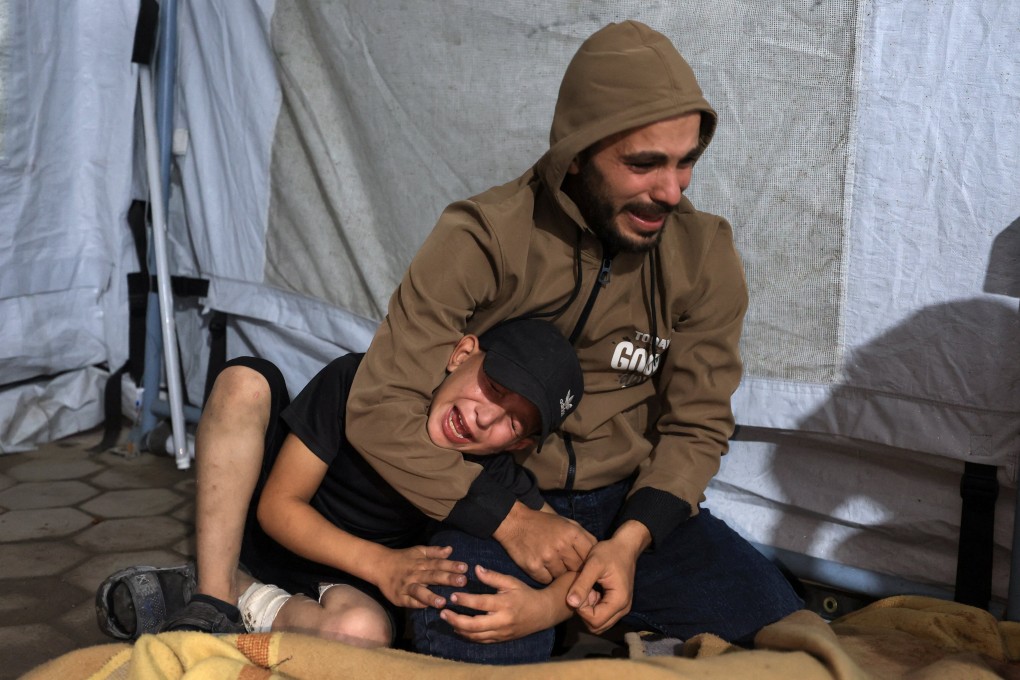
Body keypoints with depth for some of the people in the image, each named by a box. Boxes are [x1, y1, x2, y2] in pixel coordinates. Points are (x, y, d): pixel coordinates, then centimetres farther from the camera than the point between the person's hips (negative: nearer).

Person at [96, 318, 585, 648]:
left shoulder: (495, 482, -20)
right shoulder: (361, 381, -21)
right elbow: (278, 506, -17)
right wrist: (380, 564, -30)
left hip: (345, 581, -1)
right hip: (275, 535, 1)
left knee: (363, 630, -40)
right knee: (246, 381, -25)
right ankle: (212, 600, -24)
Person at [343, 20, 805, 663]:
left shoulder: (704, 253, -6)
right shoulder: (482, 241, -16)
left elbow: (697, 424, -2)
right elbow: (382, 408, -17)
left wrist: (632, 539, -20)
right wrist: (510, 519, -23)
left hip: (636, 502, 4)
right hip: (491, 498, -3)